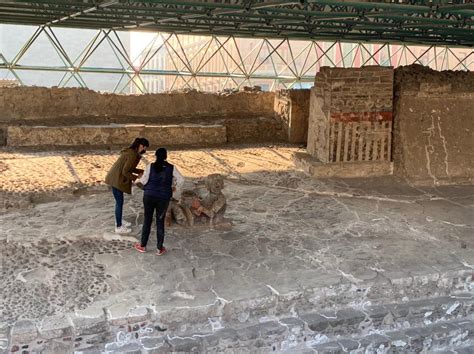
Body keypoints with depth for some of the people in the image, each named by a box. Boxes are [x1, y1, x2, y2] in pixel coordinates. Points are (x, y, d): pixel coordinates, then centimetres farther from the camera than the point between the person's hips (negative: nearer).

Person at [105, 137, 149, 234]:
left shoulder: (132, 152, 7)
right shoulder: (133, 155, -23)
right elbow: (125, 171, -23)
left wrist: (140, 171, 8)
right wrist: (136, 178, -12)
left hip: (117, 178, 10)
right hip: (116, 180, -10)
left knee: (120, 201, 21)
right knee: (119, 202, 1)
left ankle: (119, 221, 37)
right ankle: (118, 227, 11)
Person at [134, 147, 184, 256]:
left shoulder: (150, 166, -4)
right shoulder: (171, 168, -1)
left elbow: (144, 181, -4)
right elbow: (181, 180, -5)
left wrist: (140, 179, 19)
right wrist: (175, 188, 13)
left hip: (149, 196, 0)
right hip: (163, 198, 0)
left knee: (147, 220, 14)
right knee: (160, 222, 10)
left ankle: (143, 246, 23)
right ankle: (159, 248, 14)